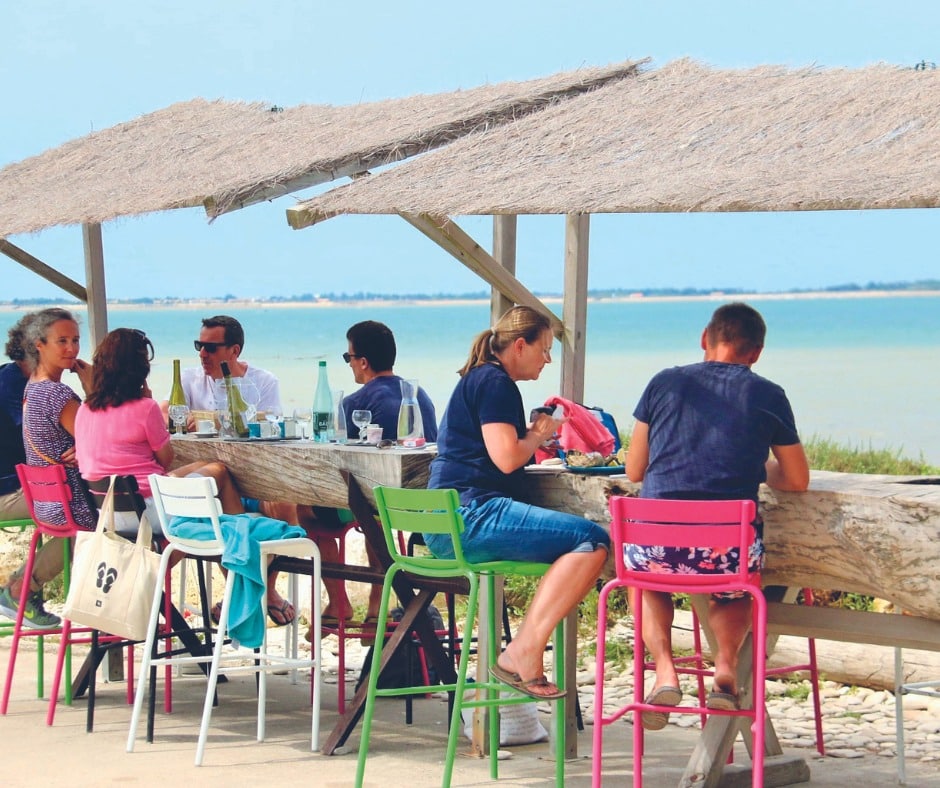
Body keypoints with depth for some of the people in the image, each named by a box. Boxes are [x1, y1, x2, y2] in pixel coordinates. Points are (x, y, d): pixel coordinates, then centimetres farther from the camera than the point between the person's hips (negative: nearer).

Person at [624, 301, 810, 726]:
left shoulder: (665, 383, 9)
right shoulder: (768, 396, 7)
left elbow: (634, 470, 17)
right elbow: (797, 481, 16)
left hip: (658, 549, 0)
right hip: (729, 553, 0)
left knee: (644, 574, 37)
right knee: (735, 591, 37)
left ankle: (664, 667, 13)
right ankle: (726, 665, 8)